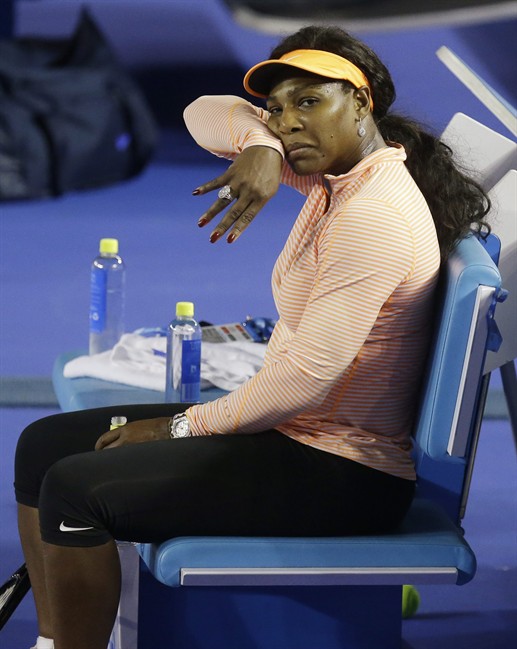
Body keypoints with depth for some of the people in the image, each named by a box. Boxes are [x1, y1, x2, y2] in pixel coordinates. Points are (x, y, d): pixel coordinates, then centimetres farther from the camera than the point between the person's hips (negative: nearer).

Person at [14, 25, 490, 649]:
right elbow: (205, 115, 10)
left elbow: (310, 373, -26)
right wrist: (258, 145, -14)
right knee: (44, 444, 7)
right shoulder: (336, 171, 6)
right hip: (293, 430, 10)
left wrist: (182, 428, -14)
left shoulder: (375, 214, -23)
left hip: (343, 478, -10)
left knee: (76, 488, -21)